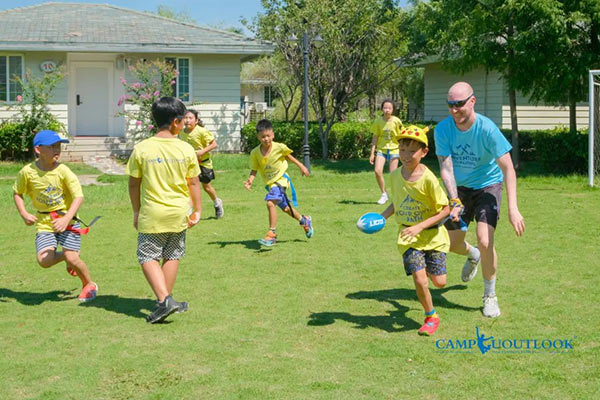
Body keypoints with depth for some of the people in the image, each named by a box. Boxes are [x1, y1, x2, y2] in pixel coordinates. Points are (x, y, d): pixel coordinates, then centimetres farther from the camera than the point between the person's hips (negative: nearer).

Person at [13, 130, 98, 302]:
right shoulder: (27, 172, -7)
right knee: (44, 260, -15)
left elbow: (78, 197, -15)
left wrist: (66, 219, -28)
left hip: (67, 220, -2)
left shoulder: (63, 171, -14)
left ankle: (89, 285, 17)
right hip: (44, 223, 2)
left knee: (72, 258, -13)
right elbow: (17, 193, 10)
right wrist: (24, 214, -6)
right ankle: (67, 257, 20)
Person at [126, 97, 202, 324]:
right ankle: (167, 300, 23)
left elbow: (134, 184, 0)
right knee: (172, 256, 15)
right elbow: (194, 183, 0)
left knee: (148, 257, 4)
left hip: (152, 214, -2)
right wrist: (197, 211, 12)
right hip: (178, 213, 2)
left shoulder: (141, 149, -7)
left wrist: (136, 212, 12)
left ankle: (164, 299, -11)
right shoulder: (186, 149, -5)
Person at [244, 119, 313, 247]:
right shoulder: (255, 153, -13)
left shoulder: (279, 147, -17)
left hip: (281, 179, -5)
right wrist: (250, 181, -25)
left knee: (270, 202, -27)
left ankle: (272, 234, -19)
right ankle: (304, 220, 49)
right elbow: (254, 170, -6)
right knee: (285, 208, 21)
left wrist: (301, 166, 10)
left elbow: (287, 155, 4)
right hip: (270, 183, 5)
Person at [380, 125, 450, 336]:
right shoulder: (395, 176, -4)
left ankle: (429, 266, 37)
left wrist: (420, 226, -23)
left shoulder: (428, 178, -20)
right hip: (408, 236, 2)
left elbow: (445, 209, -15)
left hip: (432, 234, -2)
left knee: (439, 282, 1)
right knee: (419, 281, -10)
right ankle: (431, 317, 13)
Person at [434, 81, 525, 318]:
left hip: (487, 186, -4)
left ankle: (490, 296, 4)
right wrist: (454, 201, -35)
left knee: (485, 242, -19)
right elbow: (445, 167, -19)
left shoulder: (487, 129, -26)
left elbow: (507, 168, -28)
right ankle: (472, 256, 48)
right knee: (453, 244, 8)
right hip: (459, 188, 4)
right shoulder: (443, 129, -17)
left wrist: (512, 207, -38)